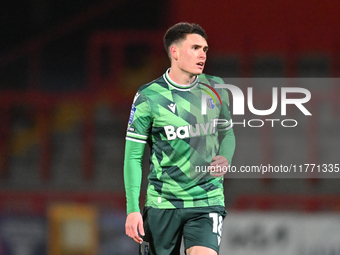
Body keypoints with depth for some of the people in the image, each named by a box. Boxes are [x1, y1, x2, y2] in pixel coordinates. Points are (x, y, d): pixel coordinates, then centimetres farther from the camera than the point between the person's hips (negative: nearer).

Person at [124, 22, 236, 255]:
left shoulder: (215, 89, 5)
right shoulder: (149, 97, -5)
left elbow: (227, 132, 22)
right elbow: (134, 157, -2)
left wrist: (225, 159, -2)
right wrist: (132, 209, -9)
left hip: (207, 201, 1)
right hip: (162, 203, -1)